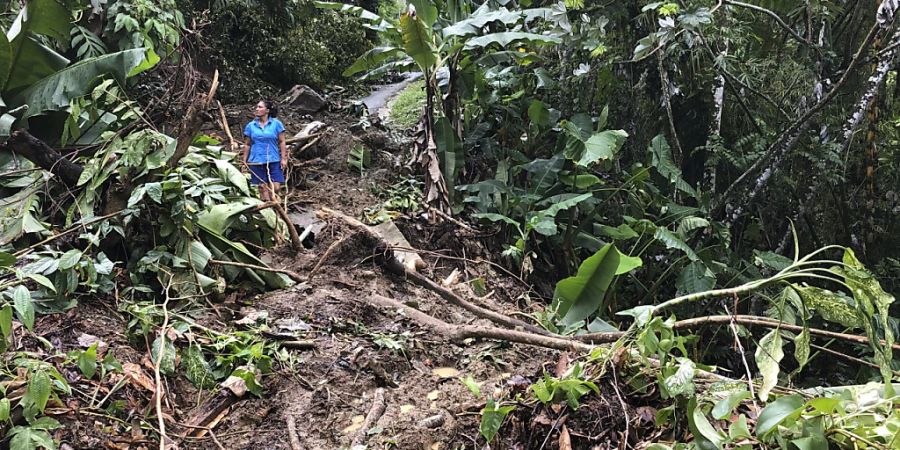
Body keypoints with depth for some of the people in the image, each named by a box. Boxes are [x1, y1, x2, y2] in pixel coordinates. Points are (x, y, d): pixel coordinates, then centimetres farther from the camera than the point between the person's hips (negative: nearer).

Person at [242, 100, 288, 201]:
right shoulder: (251, 126, 6)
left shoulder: (276, 124, 1)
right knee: (263, 187, 3)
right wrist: (244, 161, 7)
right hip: (257, 161, 1)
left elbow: (282, 142, 1)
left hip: (273, 160, -1)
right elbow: (247, 144, 11)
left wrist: (283, 158, -4)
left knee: (275, 187, -8)